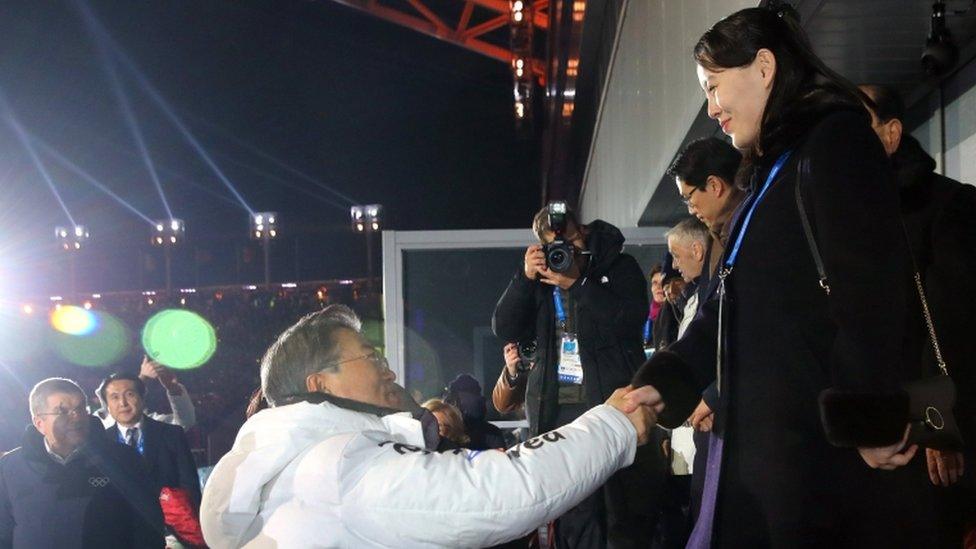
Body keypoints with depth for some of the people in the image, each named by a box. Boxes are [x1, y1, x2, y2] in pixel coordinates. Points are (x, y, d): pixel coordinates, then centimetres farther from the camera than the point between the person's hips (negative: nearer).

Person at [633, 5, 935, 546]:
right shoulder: (770, 170, 22)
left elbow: (870, 289, -18)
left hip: (826, 442, -9)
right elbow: (730, 305, 20)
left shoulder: (836, 140, -7)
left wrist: (872, 419, -21)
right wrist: (657, 390, 9)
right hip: (760, 435, 9)